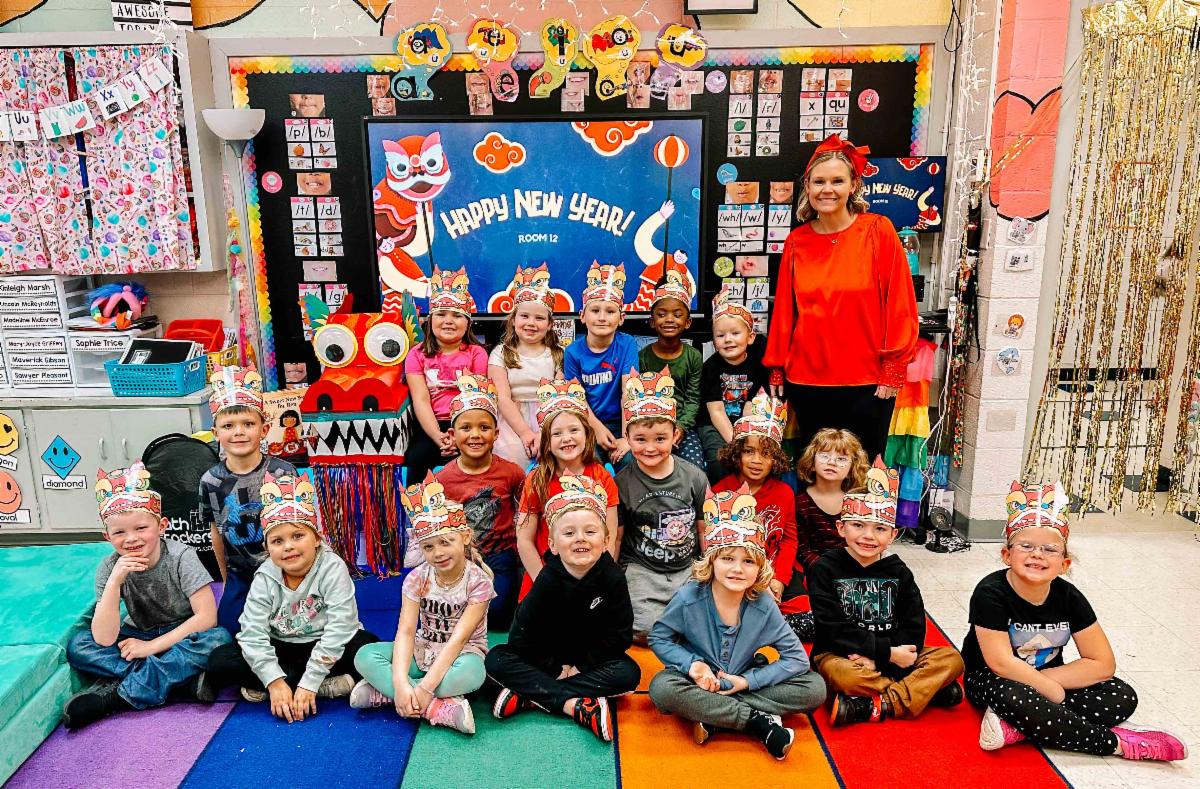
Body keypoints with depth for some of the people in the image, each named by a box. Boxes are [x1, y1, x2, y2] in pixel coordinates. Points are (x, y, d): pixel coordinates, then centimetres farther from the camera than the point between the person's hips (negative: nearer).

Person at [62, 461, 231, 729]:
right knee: (78, 647, -19)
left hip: (182, 638, -3)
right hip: (139, 637, 3)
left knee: (218, 639, -33)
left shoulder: (181, 556, -18)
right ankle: (184, 679, -26)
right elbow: (104, 639, -19)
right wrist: (115, 581, -29)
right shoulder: (110, 567, -12)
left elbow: (207, 617, -21)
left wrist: (151, 646, -21)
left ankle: (115, 695, -25)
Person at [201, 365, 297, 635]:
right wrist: (226, 579, 14)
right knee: (228, 628, 4)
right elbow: (217, 533, 6)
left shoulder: (283, 472, -16)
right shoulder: (210, 480, -7)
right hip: (240, 574, 3)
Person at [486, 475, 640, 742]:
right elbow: (522, 636, -12)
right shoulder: (548, 580, -17)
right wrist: (558, 666, -15)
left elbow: (619, 636, -13)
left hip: (593, 658, 0)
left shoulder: (612, 579, -17)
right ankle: (576, 706, -32)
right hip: (550, 657, 0)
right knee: (496, 660, -22)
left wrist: (581, 666, -15)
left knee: (629, 673, -29)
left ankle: (527, 694, -28)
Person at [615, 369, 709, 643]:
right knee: (647, 633, -22)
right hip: (641, 570, -2)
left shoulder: (694, 477, 1)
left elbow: (705, 530, 10)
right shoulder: (622, 483, -3)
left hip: (688, 568, 2)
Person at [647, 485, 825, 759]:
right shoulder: (689, 597, -18)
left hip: (744, 682, 2)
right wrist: (692, 663, -23)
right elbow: (659, 638, -6)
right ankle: (758, 721, -26)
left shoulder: (763, 605, -14)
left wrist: (748, 681, -19)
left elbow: (797, 658, -10)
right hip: (699, 683, -2)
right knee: (662, 688, -35)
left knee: (814, 688, -16)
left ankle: (712, 716, -22)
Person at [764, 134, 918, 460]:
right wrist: (776, 368, 9)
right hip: (807, 379, 3)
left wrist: (893, 368, -8)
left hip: (867, 381, -3)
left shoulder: (879, 231, -3)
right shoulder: (796, 241, 6)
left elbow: (899, 304, -4)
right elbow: (783, 309, 9)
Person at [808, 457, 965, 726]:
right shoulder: (825, 568, -6)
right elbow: (835, 629, -14)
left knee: (951, 659, -15)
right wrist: (887, 652, -18)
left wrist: (876, 657, -19)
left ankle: (878, 705, -26)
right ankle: (929, 689, -21)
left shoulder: (898, 572, 5)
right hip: (839, 655, -4)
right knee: (841, 674, -38)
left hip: (891, 657, 5)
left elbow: (914, 628, -2)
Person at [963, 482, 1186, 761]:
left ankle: (1016, 726, -24)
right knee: (1012, 695, -39)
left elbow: (1103, 664, -7)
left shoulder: (1068, 597, -8)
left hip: (1046, 679, 6)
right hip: (990, 681, -6)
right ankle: (1115, 742, -18)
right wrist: (1053, 691, -17)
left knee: (1123, 697, -12)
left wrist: (1046, 677, -17)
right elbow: (1002, 663, -25)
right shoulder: (991, 594, -22)